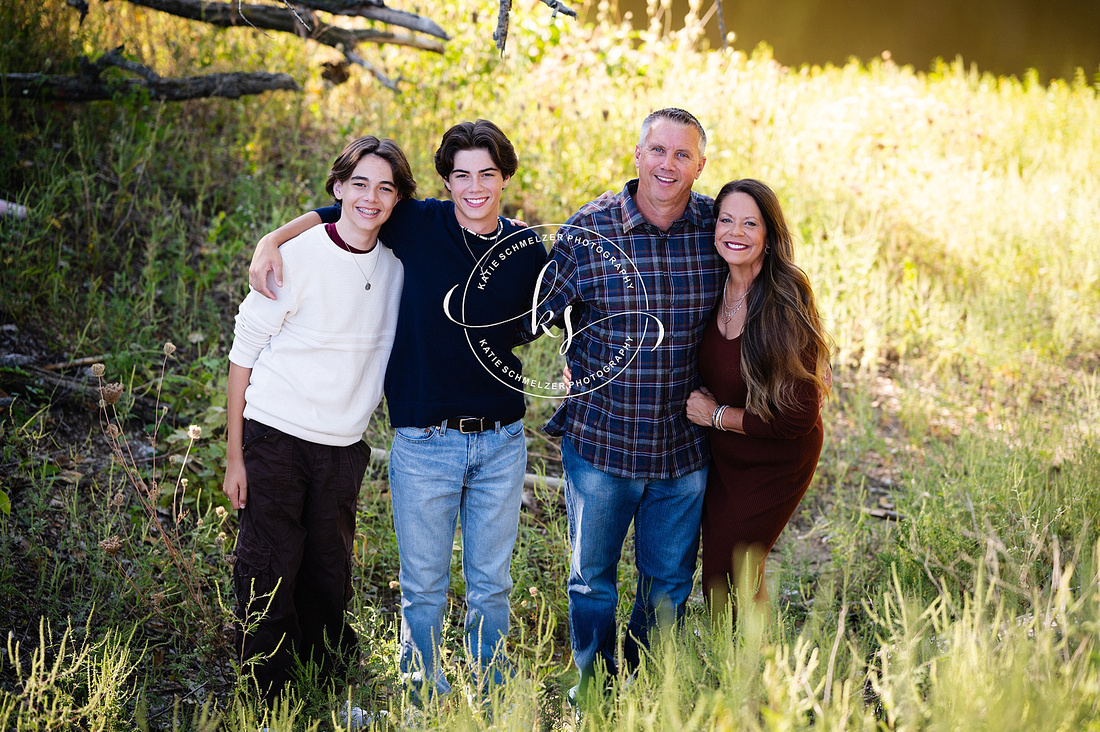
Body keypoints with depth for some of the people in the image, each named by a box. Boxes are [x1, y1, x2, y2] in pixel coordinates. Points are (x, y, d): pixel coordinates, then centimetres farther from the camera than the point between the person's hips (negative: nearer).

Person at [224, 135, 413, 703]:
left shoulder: (396, 264, 4)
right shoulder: (297, 257, -11)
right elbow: (243, 352, -6)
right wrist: (234, 457, -6)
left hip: (343, 446, 4)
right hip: (275, 437, -4)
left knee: (328, 574, 10)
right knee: (268, 573, -1)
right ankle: (264, 705, 11)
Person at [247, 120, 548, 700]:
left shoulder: (527, 252, 0)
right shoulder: (418, 224, -5)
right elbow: (340, 211, 7)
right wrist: (273, 238, -2)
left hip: (501, 441, 2)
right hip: (423, 440, -2)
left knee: (490, 582, 14)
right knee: (423, 586, 8)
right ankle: (425, 694, 26)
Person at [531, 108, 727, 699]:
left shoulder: (716, 227, -4)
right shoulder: (588, 230, -10)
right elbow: (539, 312, -1)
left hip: (684, 445, 2)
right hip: (600, 440, -1)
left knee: (669, 581, 16)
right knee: (592, 577, 13)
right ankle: (592, 682, 35)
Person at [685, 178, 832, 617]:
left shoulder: (785, 308, -26)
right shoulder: (714, 289, -8)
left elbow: (797, 418, -24)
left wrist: (716, 416, -16)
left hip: (775, 463, -6)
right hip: (721, 454, 6)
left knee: (729, 577, -2)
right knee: (716, 575, 14)